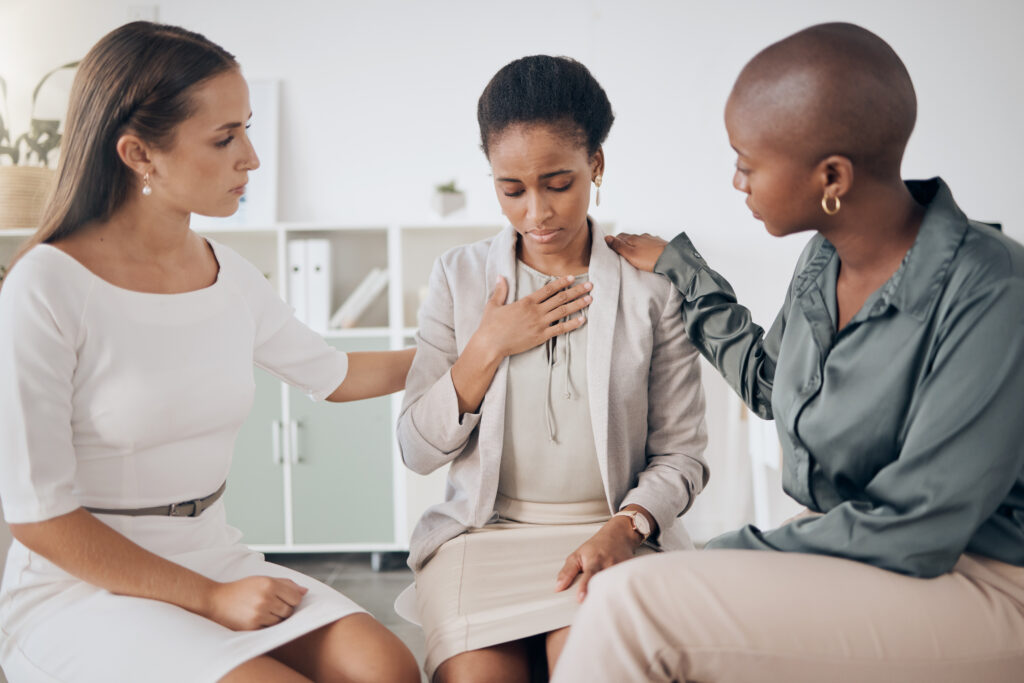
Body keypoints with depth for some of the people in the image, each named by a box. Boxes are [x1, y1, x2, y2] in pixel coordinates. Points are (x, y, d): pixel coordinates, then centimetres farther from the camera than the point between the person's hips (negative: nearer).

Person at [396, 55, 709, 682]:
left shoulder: (651, 287, 1)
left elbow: (679, 454, 2)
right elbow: (418, 451, 4)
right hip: (482, 533, 2)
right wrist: (489, 347, -7)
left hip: (612, 532, -1)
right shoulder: (460, 277, 7)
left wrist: (625, 528, -17)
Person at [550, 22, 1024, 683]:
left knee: (636, 602, -25)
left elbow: (913, 534, -21)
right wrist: (680, 268, 26)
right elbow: (769, 383, 24)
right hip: (845, 543, 8)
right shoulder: (826, 262, 2)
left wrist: (734, 552, -15)